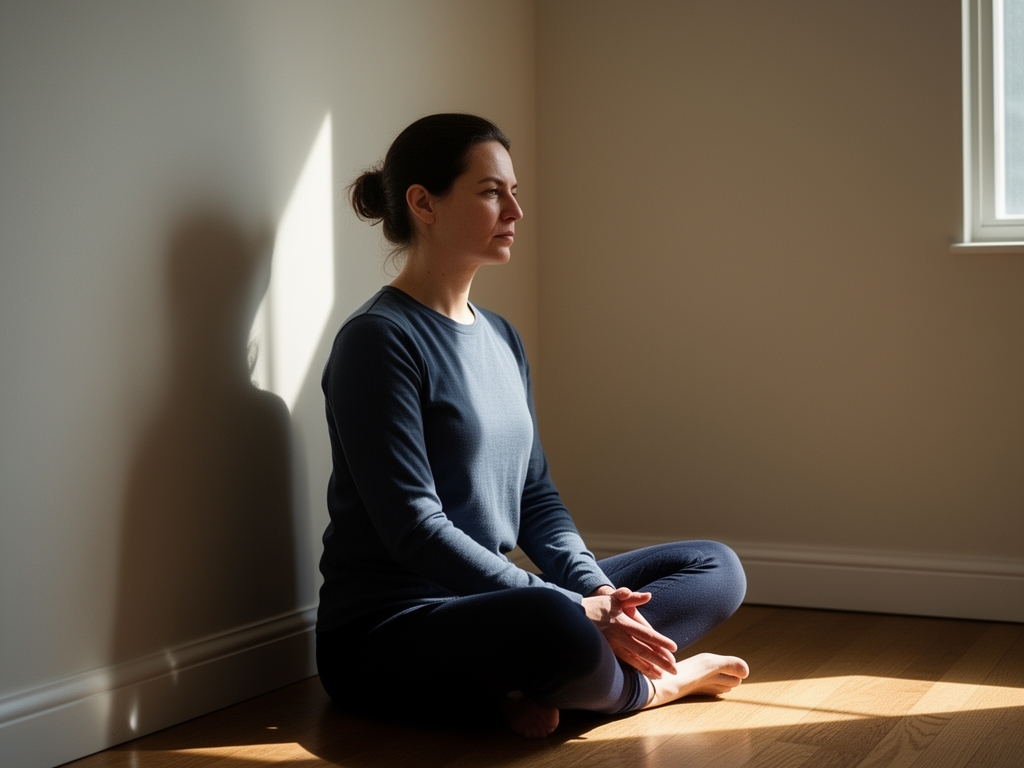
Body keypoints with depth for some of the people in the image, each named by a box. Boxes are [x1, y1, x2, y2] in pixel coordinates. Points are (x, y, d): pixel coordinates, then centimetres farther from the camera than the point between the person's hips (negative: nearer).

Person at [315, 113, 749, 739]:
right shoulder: (378, 340, -12)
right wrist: (574, 611, -21)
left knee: (717, 569, 3)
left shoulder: (502, 339, 14)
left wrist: (599, 593, -5)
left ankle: (532, 687, -18)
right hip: (385, 633, -9)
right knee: (553, 625, -40)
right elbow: (414, 529, -19)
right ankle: (649, 683, -6)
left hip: (485, 604, 9)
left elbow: (536, 495, 13)